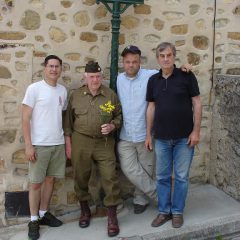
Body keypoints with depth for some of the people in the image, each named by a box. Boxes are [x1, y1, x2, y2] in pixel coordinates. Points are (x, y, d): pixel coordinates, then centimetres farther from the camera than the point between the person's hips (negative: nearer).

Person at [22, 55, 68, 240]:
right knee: (36, 182, 2)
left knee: (50, 179, 12)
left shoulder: (63, 91, 8)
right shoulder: (34, 89, -7)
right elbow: (25, 118, -9)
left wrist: (67, 141, 12)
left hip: (58, 144, 5)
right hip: (39, 144, -5)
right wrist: (28, 145, -13)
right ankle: (34, 220, 14)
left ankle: (44, 213, 27)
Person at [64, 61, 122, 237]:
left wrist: (112, 125, -11)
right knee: (81, 177, 9)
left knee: (110, 177, -6)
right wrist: (68, 143, 3)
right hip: (80, 141, 1)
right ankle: (85, 210, 31)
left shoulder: (111, 95, 1)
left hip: (104, 143, -1)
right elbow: (69, 120, 7)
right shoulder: (76, 95, 3)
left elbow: (119, 116, 10)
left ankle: (112, 217, 6)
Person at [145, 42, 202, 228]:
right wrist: (148, 134, 8)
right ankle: (164, 211, 25)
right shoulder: (153, 80, 5)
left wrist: (196, 131, -9)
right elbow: (151, 108, 9)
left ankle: (178, 211, 23)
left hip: (184, 137, -3)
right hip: (161, 138, 3)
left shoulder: (186, 76, -6)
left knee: (181, 177, 7)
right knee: (162, 177, 11)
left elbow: (197, 104, -4)